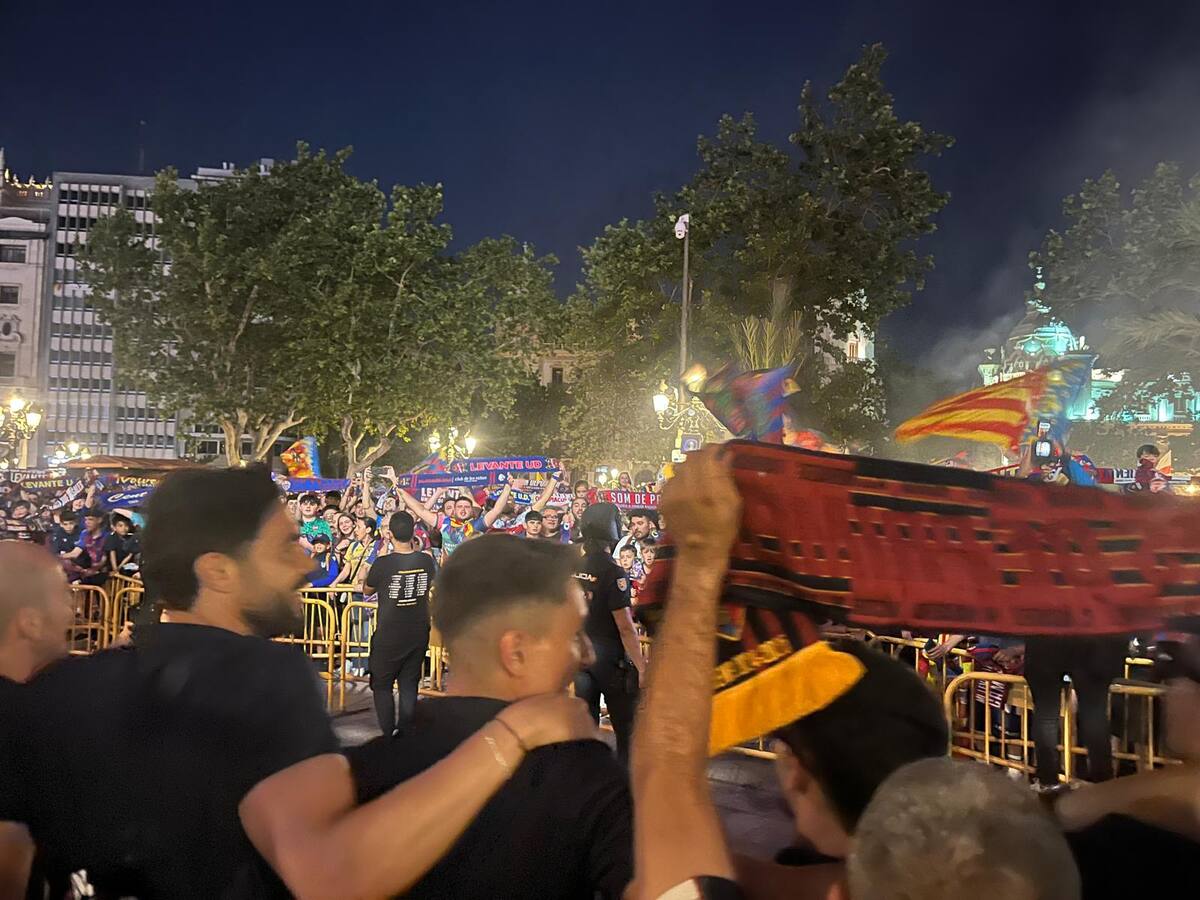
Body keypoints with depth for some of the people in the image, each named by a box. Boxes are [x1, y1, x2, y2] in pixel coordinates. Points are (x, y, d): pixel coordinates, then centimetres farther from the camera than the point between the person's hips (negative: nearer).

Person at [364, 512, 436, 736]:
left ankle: (388, 735, 8)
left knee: (382, 685, 11)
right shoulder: (426, 561, -7)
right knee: (409, 685, 12)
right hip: (419, 632, 4)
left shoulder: (382, 563, -17)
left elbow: (368, 590, 2)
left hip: (389, 635, -3)